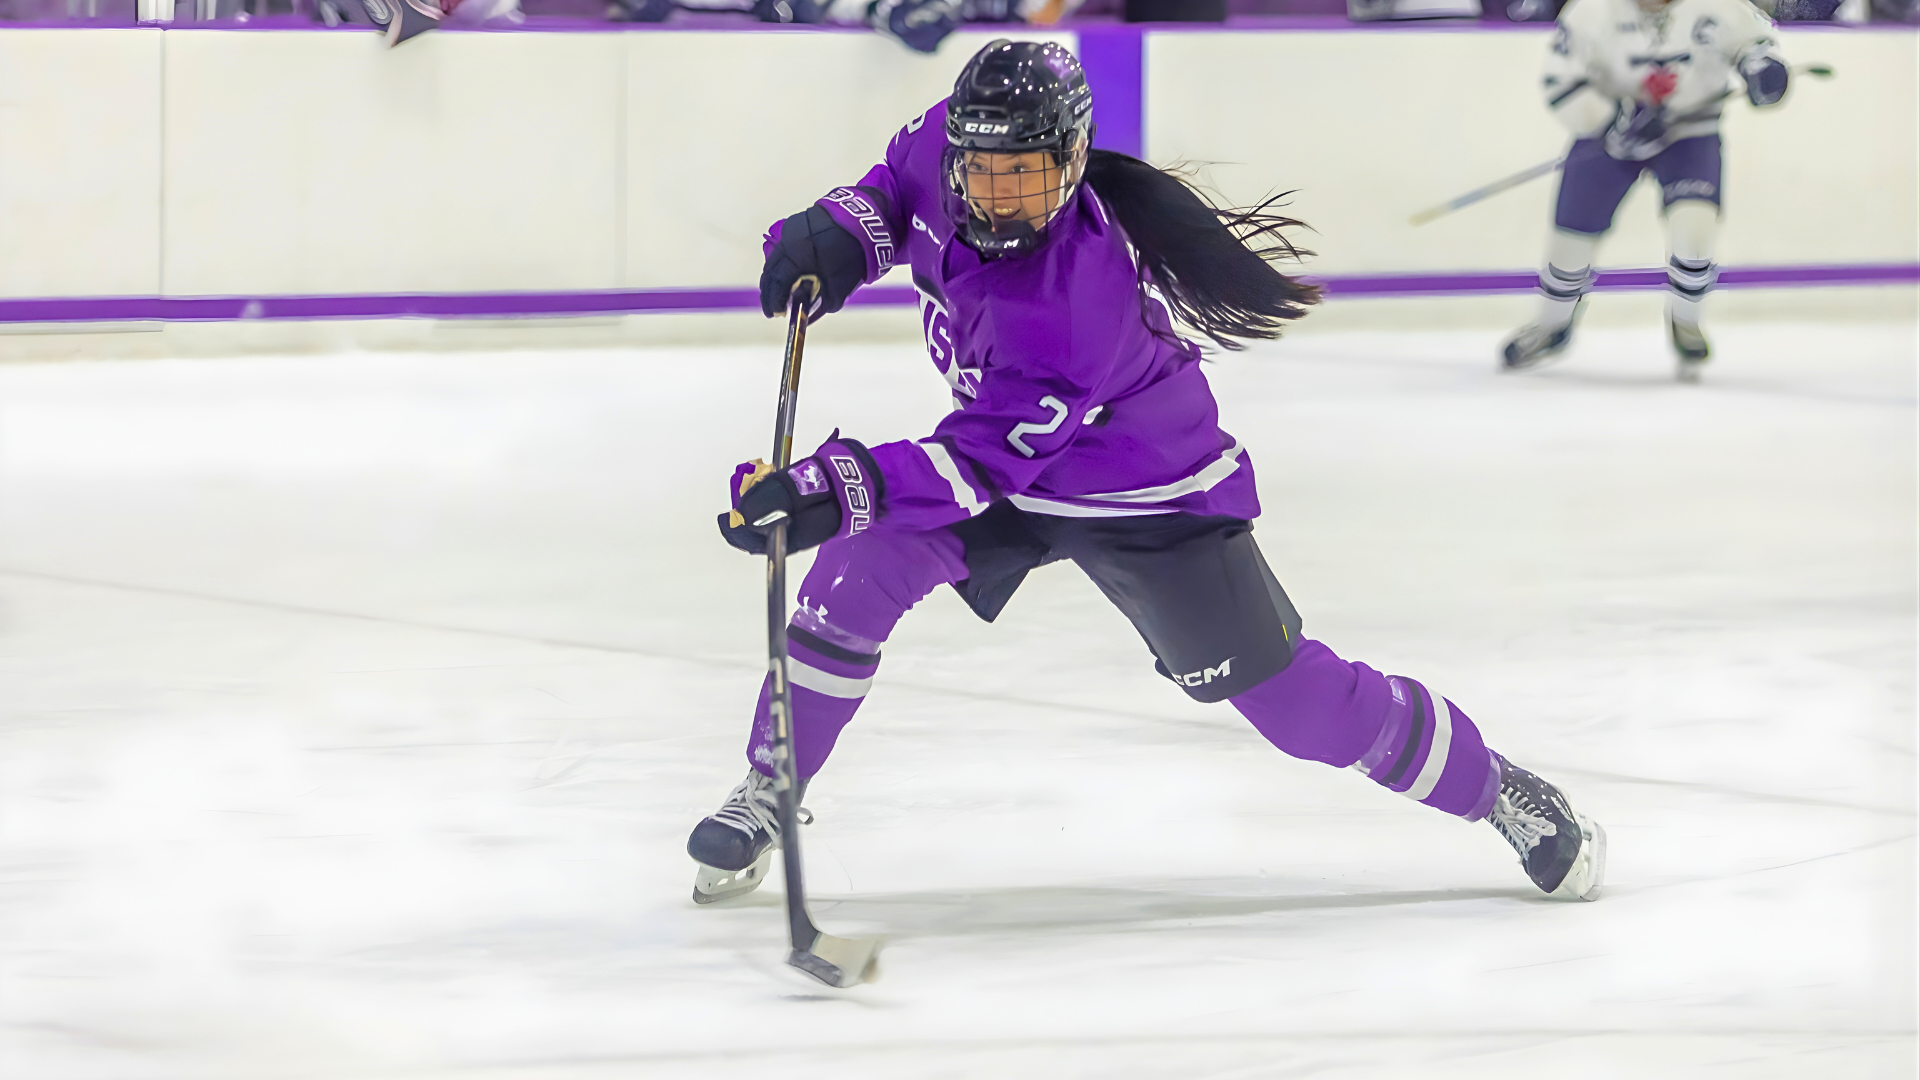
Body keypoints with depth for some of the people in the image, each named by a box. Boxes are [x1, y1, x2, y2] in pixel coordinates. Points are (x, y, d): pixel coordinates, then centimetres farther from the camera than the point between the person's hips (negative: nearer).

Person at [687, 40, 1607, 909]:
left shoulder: (1071, 310, -40)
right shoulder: (946, 143, -20)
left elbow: (980, 462, -40)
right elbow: (895, 187, 6)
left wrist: (836, 490, -50)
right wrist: (834, 236, -14)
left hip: (1144, 495, -7)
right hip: (1005, 442, 7)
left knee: (1284, 694, -6)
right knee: (856, 574, -12)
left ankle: (1501, 794, 12)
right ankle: (765, 797, 6)